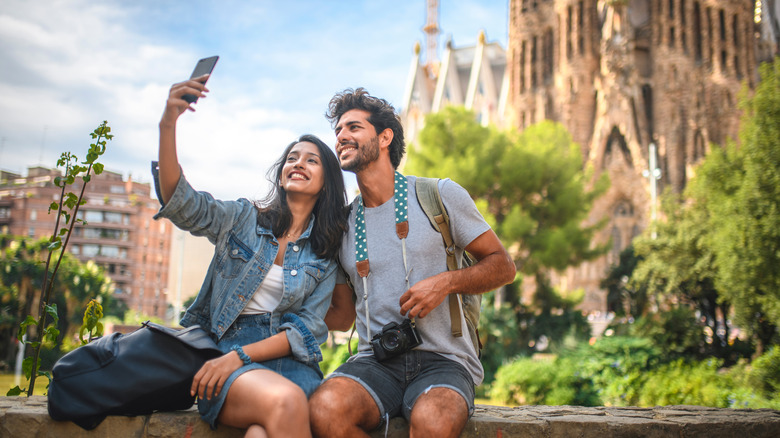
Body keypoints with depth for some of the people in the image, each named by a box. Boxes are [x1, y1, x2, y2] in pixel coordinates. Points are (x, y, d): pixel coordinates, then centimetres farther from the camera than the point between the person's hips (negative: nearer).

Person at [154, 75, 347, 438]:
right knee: (285, 402, -35)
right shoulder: (243, 218, 11)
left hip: (287, 359, 1)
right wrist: (168, 125, -23)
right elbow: (180, 202, -7)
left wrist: (238, 356, -13)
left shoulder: (326, 255, 12)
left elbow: (308, 328, 2)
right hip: (221, 349, 0)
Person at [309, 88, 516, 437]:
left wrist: (447, 282, -10)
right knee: (324, 409, -30)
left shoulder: (440, 196, 5)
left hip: (443, 360, -3)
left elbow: (503, 266, 7)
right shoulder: (342, 224, 15)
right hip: (374, 361, 4)